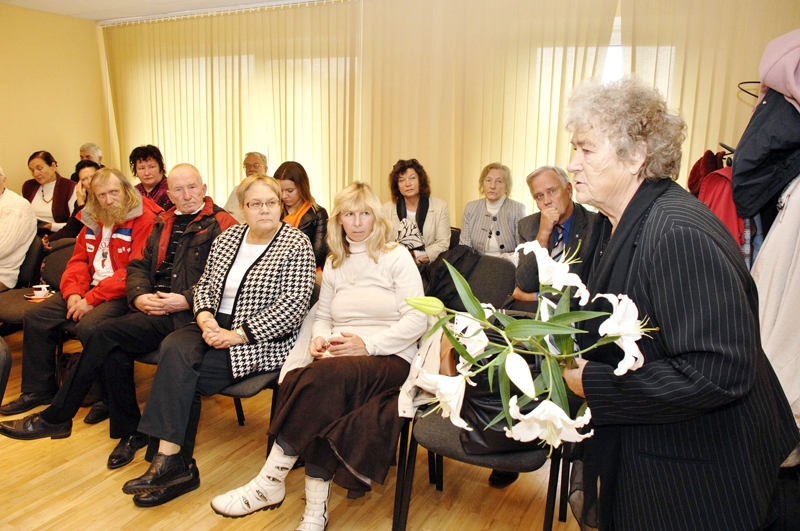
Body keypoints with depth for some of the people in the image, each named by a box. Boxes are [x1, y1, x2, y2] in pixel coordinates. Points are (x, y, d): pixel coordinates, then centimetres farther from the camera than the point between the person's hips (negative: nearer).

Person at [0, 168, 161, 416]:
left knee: (88, 326, -32)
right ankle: (39, 388, 16)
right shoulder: (93, 220, 14)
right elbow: (79, 260, 16)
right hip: (89, 289, 9)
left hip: (122, 294, -8)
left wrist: (92, 299, -20)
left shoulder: (145, 219, -14)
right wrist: (73, 292, -5)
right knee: (35, 317, 2)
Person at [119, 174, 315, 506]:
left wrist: (236, 335, -20)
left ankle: (171, 462, -7)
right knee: (174, 347, -24)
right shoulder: (227, 238, 12)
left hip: (260, 342, -6)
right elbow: (204, 284, 16)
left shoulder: (296, 245, -9)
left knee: (179, 369, -22)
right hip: (214, 328, 6)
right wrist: (205, 318, -7)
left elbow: (294, 305, -17)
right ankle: (173, 463, -18)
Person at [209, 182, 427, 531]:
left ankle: (269, 484, -25)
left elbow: (417, 319, -6)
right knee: (323, 399, -32)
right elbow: (322, 315, 21)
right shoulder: (333, 264, 19)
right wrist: (320, 339, -3)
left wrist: (368, 344, -16)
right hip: (340, 358, 4)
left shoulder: (396, 257, 2)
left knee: (327, 376, -34)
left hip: (391, 360, -4)